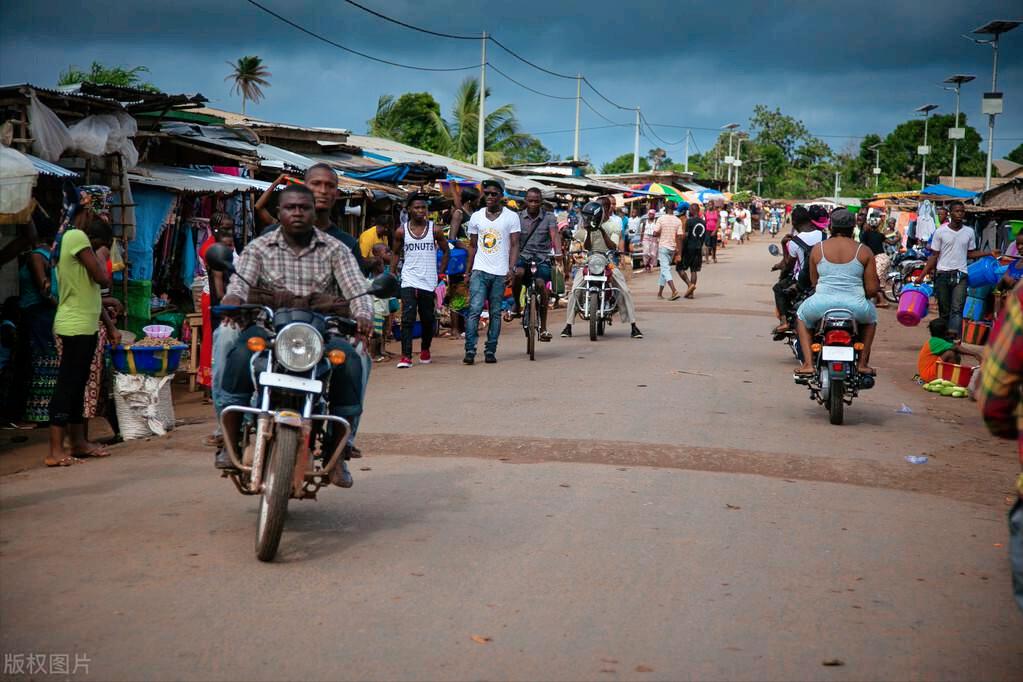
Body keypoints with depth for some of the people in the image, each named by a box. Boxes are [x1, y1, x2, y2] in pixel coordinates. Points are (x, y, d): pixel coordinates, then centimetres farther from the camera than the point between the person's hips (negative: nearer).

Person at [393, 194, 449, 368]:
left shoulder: (435, 230, 1)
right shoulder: (401, 231, 2)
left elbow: (445, 251, 10)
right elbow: (396, 253, 15)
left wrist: (440, 274, 4)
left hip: (429, 282, 1)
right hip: (409, 281, -1)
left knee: (428, 319, 10)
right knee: (407, 319, -13)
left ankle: (425, 350, 32)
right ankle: (406, 356, -15)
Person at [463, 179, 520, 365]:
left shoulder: (511, 217, 2)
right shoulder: (476, 217, 10)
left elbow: (515, 245, -1)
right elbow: (472, 246, 15)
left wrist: (511, 269, -13)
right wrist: (467, 271, 10)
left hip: (500, 273, -1)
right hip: (479, 271, 1)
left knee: (495, 313, 5)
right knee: (475, 310, -11)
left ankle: (490, 351, 11)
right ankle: (470, 350, -12)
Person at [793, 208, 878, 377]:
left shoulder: (817, 249, 4)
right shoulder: (864, 251, 2)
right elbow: (872, 289, 1)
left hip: (822, 304, 0)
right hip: (855, 305, 0)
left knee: (802, 315, 34)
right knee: (871, 317, 36)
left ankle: (808, 364, 20)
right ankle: (863, 363, 29)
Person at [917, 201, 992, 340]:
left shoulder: (969, 232, 7)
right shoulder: (940, 232, 0)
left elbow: (971, 253, 17)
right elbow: (934, 256, 3)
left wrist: (989, 253, 4)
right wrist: (922, 275, -2)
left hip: (960, 275, 0)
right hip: (942, 274, 0)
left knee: (957, 309, -14)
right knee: (944, 310, 6)